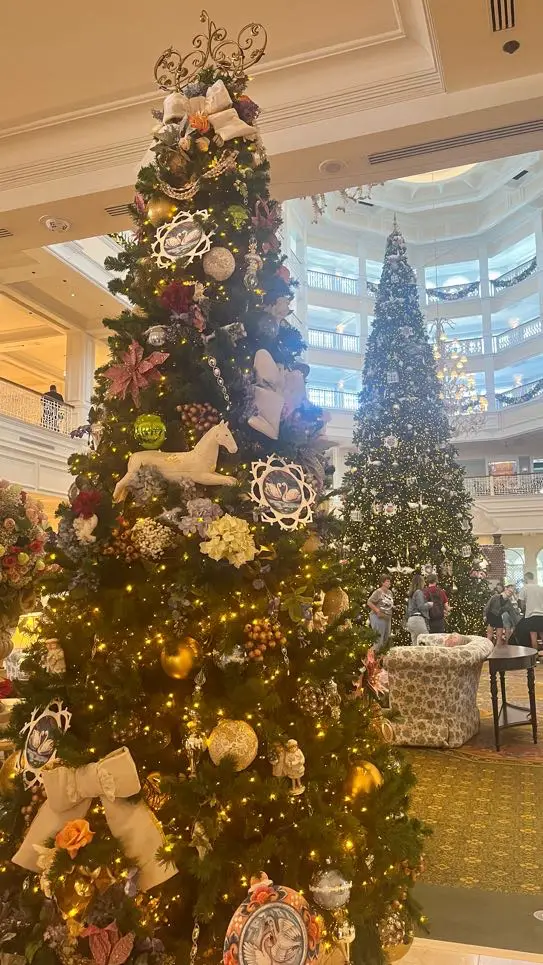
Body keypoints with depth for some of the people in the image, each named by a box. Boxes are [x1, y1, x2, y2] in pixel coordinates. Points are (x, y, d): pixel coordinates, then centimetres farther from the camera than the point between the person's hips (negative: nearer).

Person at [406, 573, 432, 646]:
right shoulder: (419, 592, -8)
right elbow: (421, 607, -15)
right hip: (418, 619, -9)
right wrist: (430, 604, 0)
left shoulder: (411, 594, 18)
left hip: (411, 619, 9)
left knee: (415, 644, 8)